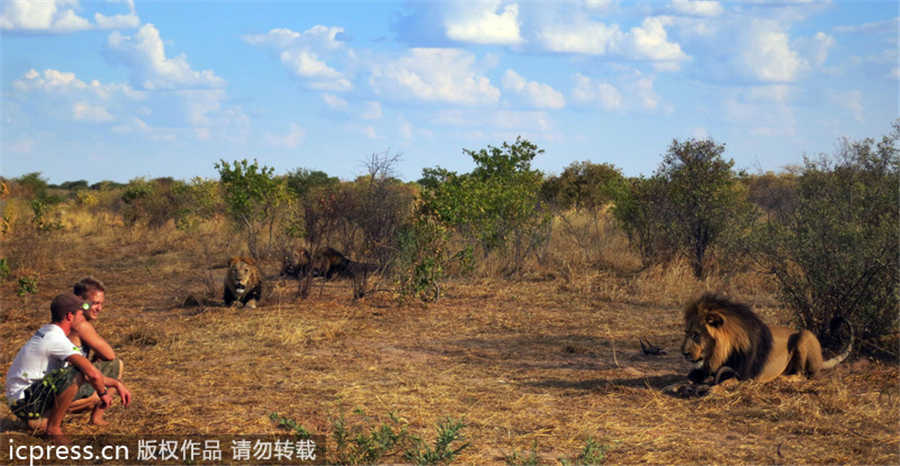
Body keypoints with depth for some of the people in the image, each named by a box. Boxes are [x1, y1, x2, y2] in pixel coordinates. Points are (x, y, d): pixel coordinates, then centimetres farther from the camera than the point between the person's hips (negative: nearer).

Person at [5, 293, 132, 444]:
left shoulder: (48, 334, 11)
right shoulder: (56, 339, -21)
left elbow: (89, 373, 17)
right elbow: (92, 373, -28)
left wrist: (116, 384, 13)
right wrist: (103, 393, -10)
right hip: (24, 400, -10)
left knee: (95, 397, 9)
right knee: (75, 375, -29)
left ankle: (41, 420, 9)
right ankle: (53, 427, -14)